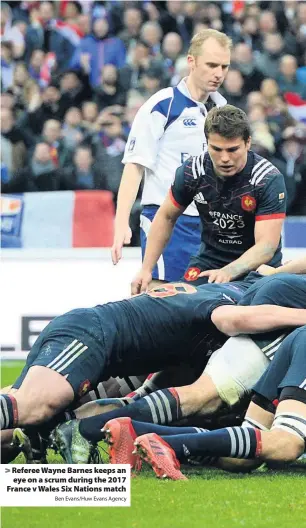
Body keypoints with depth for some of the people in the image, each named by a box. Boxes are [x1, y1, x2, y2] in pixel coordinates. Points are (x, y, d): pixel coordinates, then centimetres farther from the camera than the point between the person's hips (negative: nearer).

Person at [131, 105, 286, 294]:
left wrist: (228, 272, -43)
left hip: (258, 267, -3)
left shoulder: (269, 179, -21)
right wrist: (146, 270, 4)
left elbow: (266, 246, -27)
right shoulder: (192, 171, -10)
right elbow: (166, 217, 8)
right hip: (209, 261, 3)